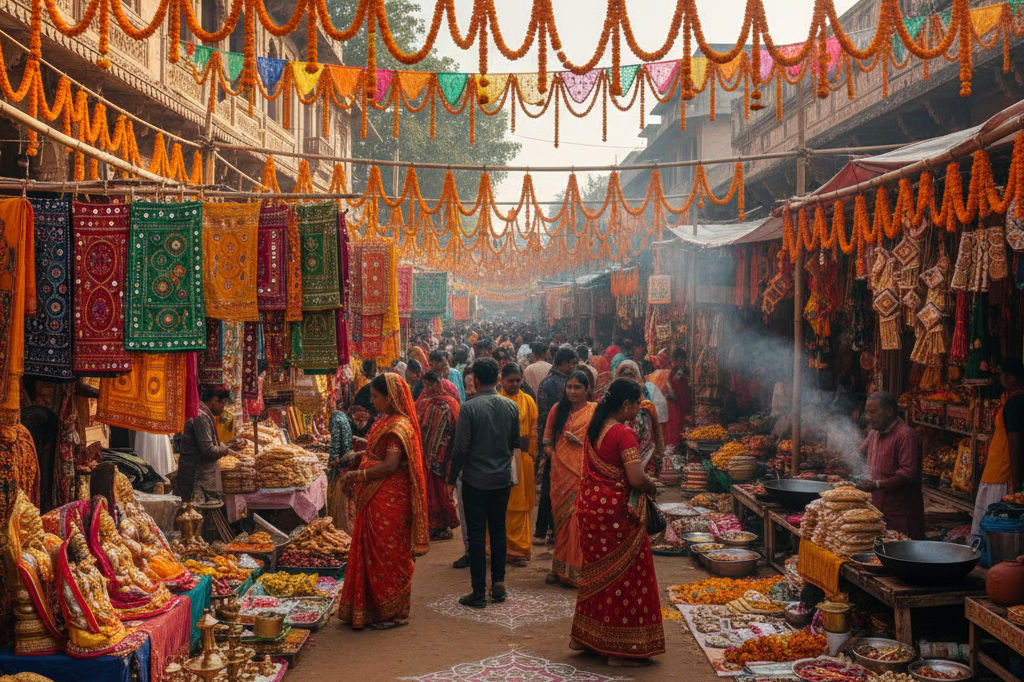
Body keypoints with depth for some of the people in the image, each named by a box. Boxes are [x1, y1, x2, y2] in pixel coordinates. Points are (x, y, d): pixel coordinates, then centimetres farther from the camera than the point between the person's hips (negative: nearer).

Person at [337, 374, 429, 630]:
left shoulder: (398, 426, -18)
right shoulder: (386, 421, 13)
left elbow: (390, 465, -24)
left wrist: (358, 475, -17)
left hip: (389, 500, -10)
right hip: (376, 498, 10)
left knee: (387, 553, -1)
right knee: (373, 552, 13)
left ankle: (395, 613, 10)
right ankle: (375, 610, 22)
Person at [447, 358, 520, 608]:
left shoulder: (469, 408, -15)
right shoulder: (511, 407, -1)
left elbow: (461, 447, -12)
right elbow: (516, 443, 9)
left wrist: (452, 475, 0)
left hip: (476, 480, -4)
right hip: (503, 479, 4)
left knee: (476, 534, 2)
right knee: (498, 530, 15)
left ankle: (479, 593, 4)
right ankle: (498, 585, 19)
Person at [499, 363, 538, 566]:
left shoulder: (528, 401, 8)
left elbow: (534, 430, 7)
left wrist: (531, 454, 0)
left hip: (522, 458, 1)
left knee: (520, 505, 4)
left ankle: (519, 549, 11)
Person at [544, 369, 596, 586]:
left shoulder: (595, 411, 0)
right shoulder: (558, 410, 11)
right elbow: (547, 441, 16)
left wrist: (581, 443, -16)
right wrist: (552, 454, -2)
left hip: (584, 474, -3)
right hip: (561, 472, 3)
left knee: (581, 519, -7)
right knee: (561, 517, 7)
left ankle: (578, 569, 3)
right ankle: (560, 568, 18)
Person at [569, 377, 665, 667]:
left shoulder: (593, 428, 7)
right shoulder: (623, 434, -19)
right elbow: (637, 479, -26)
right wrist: (650, 483, -4)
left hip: (591, 506, 9)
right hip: (617, 513, -8)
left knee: (597, 571, 20)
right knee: (624, 574, 2)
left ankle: (583, 636, 30)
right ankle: (621, 649, 10)